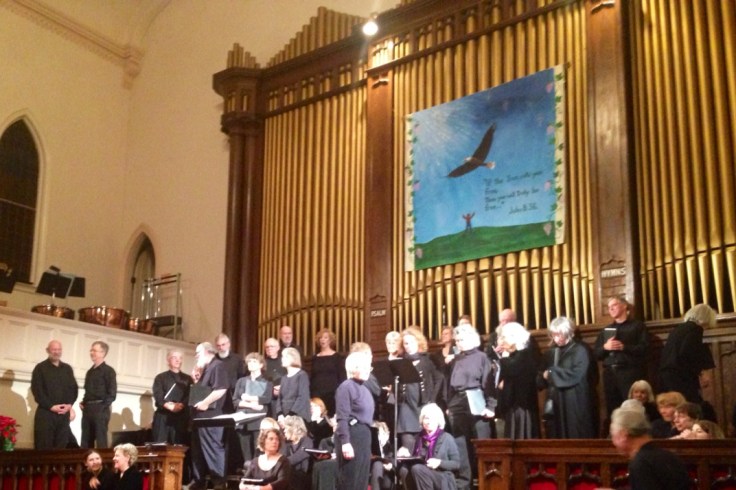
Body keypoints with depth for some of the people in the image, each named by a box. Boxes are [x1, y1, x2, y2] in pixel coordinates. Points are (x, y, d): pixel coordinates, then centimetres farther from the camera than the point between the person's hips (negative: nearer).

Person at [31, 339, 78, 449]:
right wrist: (51, 406, -13)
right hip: (45, 412, -4)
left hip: (64, 413, 4)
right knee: (43, 447, -6)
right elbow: (36, 390, -6)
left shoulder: (67, 369, 16)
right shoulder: (40, 368, 3)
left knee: (61, 446, 2)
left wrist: (69, 405, -3)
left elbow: (74, 388, 14)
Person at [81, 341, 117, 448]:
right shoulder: (90, 371, 18)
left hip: (100, 409, -7)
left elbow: (112, 394, -8)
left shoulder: (108, 371, -3)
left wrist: (103, 407, -15)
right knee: (85, 441, 7)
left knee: (101, 440, -6)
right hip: (87, 409, 7)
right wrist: (83, 402, 7)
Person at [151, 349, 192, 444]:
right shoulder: (160, 377, 12)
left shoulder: (187, 379, 17)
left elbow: (190, 396, 2)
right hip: (163, 417, -1)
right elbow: (158, 396, -2)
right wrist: (169, 406, -18)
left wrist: (181, 405, -17)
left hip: (182, 418, 1)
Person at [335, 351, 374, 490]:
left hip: (364, 435, 9)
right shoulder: (346, 387, -11)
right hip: (352, 435, -9)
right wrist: (345, 442, -23)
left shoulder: (364, 389, 16)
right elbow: (342, 418, -17)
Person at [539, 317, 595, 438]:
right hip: (555, 404, 5)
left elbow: (576, 374, -16)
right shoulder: (550, 354, 14)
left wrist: (552, 374, -12)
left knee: (577, 438, -3)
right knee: (557, 439, 5)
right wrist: (544, 376, -7)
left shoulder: (579, 351, -3)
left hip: (574, 404, -5)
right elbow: (543, 379, 16)